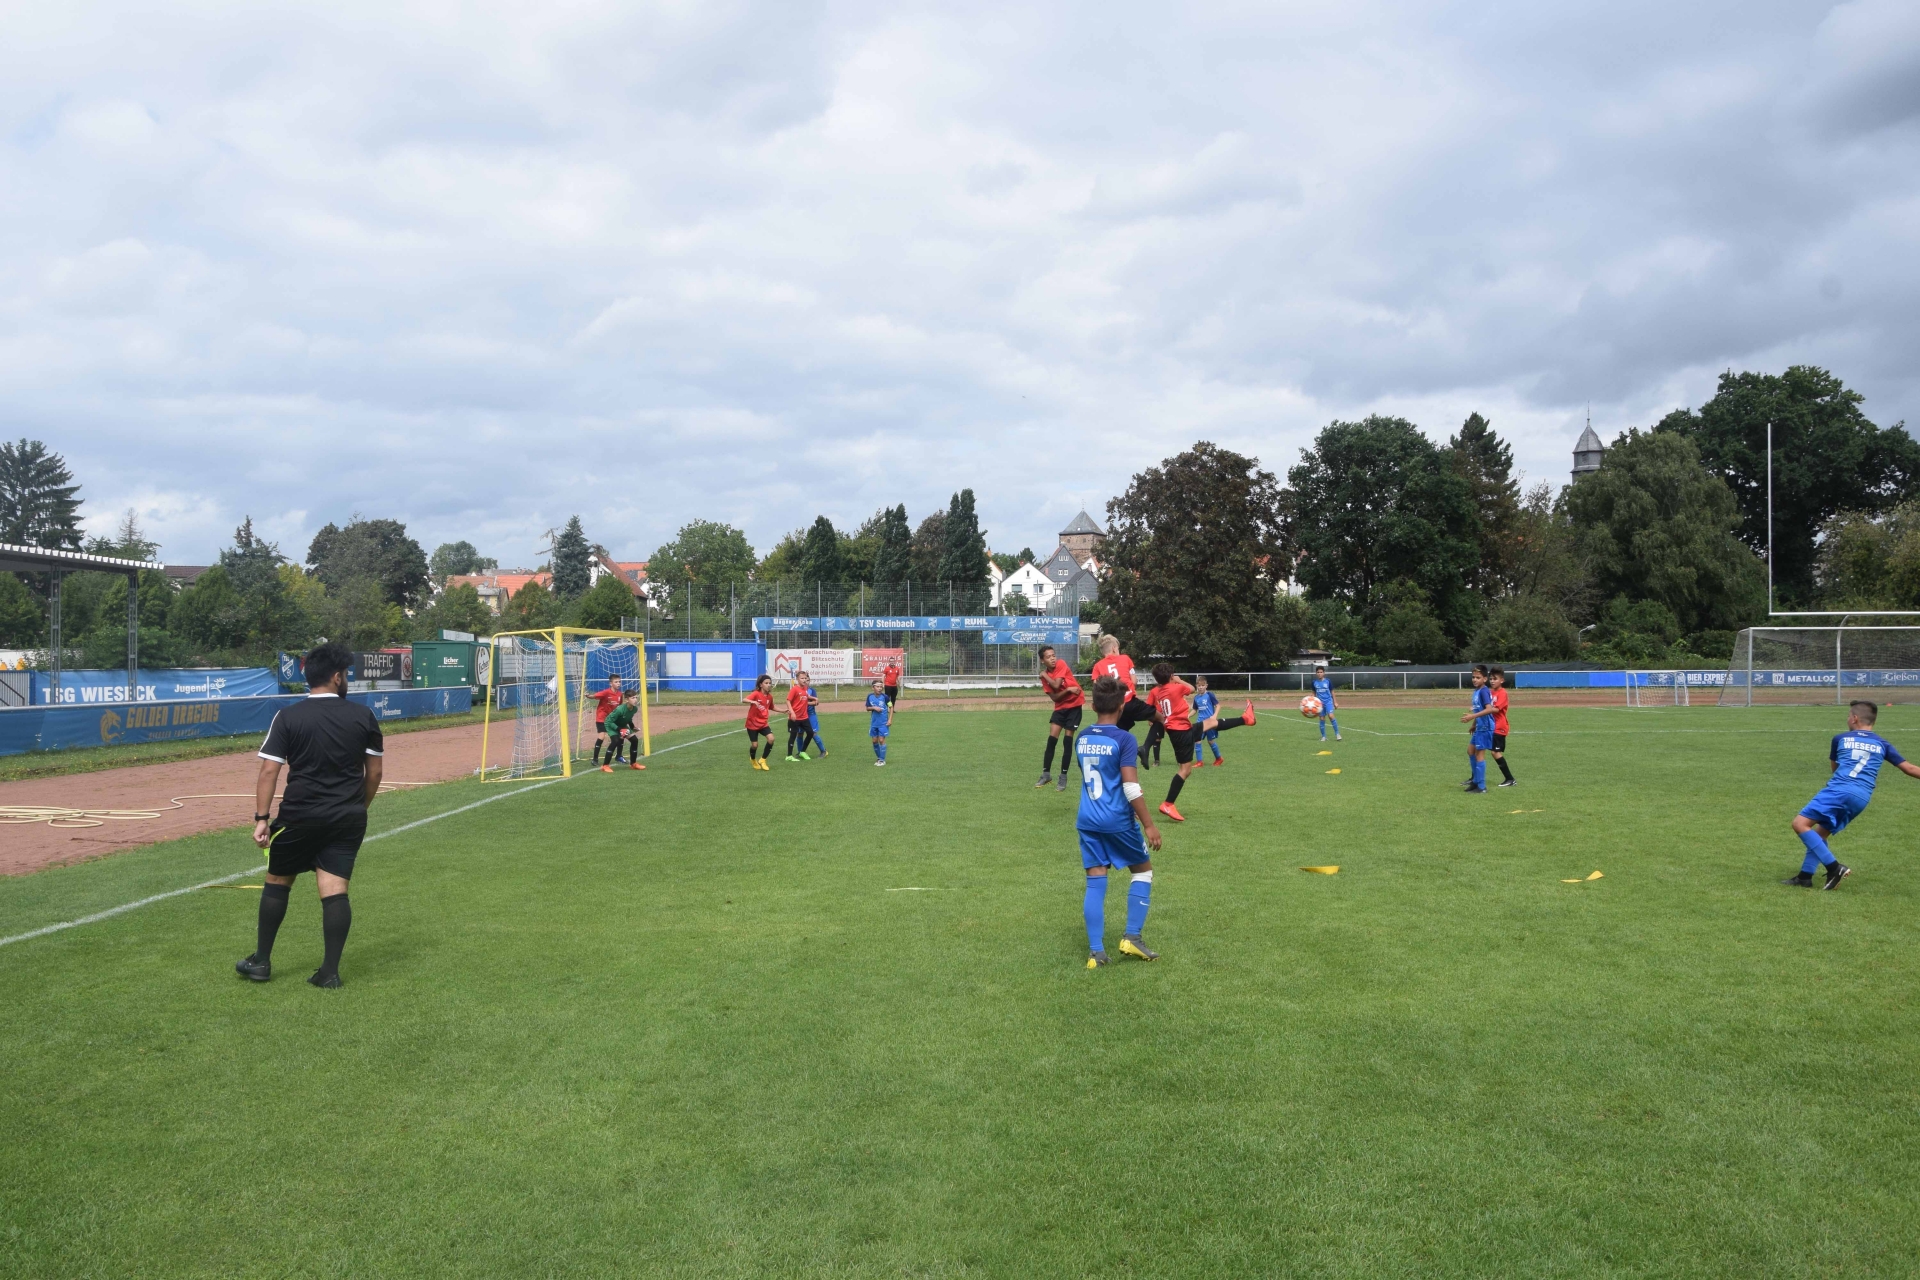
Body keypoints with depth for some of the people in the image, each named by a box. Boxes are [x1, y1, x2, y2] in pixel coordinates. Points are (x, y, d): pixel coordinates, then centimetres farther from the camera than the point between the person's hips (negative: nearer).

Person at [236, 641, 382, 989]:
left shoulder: (287, 718, -4)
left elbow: (269, 770, -10)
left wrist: (261, 818, -8)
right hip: (347, 817, 1)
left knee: (277, 882, 15)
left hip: (300, 816, -1)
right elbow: (374, 771, 6)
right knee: (334, 889, 1)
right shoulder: (363, 716, 1)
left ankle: (261, 962, 23)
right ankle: (330, 971, 1)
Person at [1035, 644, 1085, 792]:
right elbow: (1054, 697, -9)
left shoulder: (1061, 664, -13)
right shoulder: (1044, 677, -2)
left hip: (1074, 705, -3)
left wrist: (1045, 676, -10)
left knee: (1068, 740, -5)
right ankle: (1046, 774, 7)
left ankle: (1063, 778, 2)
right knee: (1051, 739, -5)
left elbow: (1056, 685, -24)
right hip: (1060, 707, 3)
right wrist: (1068, 689, -22)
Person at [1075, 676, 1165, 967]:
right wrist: (1149, 825, -14)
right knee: (1143, 870, 15)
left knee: (1095, 882, 5)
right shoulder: (1124, 739, -13)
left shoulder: (1082, 739, 7)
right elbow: (1131, 787, -18)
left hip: (1087, 821, 5)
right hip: (1118, 820, -5)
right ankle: (1132, 937, 8)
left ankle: (1096, 952, 2)